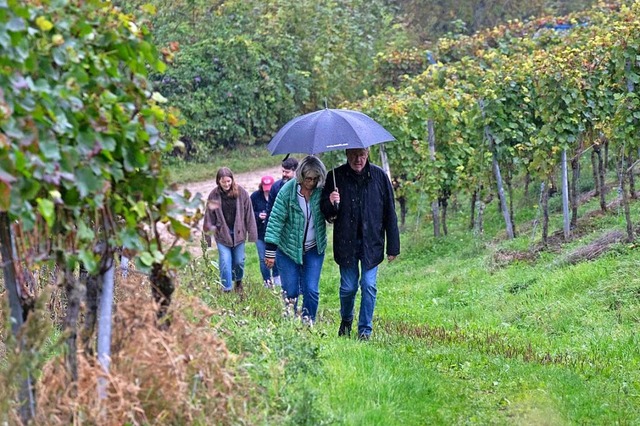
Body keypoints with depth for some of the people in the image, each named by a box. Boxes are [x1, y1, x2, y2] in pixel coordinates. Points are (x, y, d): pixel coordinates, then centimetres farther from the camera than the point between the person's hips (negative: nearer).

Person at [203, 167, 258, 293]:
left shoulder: (241, 193, -9)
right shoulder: (214, 195, -9)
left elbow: (249, 214, -4)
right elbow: (209, 217, -4)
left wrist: (252, 234, -4)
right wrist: (207, 237, -1)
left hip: (238, 232, 1)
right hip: (222, 234, -1)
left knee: (239, 261, 11)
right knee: (225, 262, -6)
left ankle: (238, 280, 40)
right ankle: (227, 289, 3)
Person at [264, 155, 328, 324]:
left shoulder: (322, 191, -8)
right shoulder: (288, 190, -15)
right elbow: (276, 220, -12)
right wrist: (270, 251, -14)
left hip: (314, 250, 2)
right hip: (289, 248, -2)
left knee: (311, 290, -3)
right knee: (290, 291, 2)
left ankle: (308, 324, 10)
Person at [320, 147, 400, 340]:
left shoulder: (379, 176, -2)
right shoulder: (336, 177, -2)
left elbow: (390, 213, 2)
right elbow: (325, 212, 5)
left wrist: (393, 246, 0)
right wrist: (330, 204, -20)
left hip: (371, 242, 0)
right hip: (346, 242, 0)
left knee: (369, 286, -4)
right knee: (348, 287, 6)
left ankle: (365, 329, 6)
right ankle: (345, 321, 32)